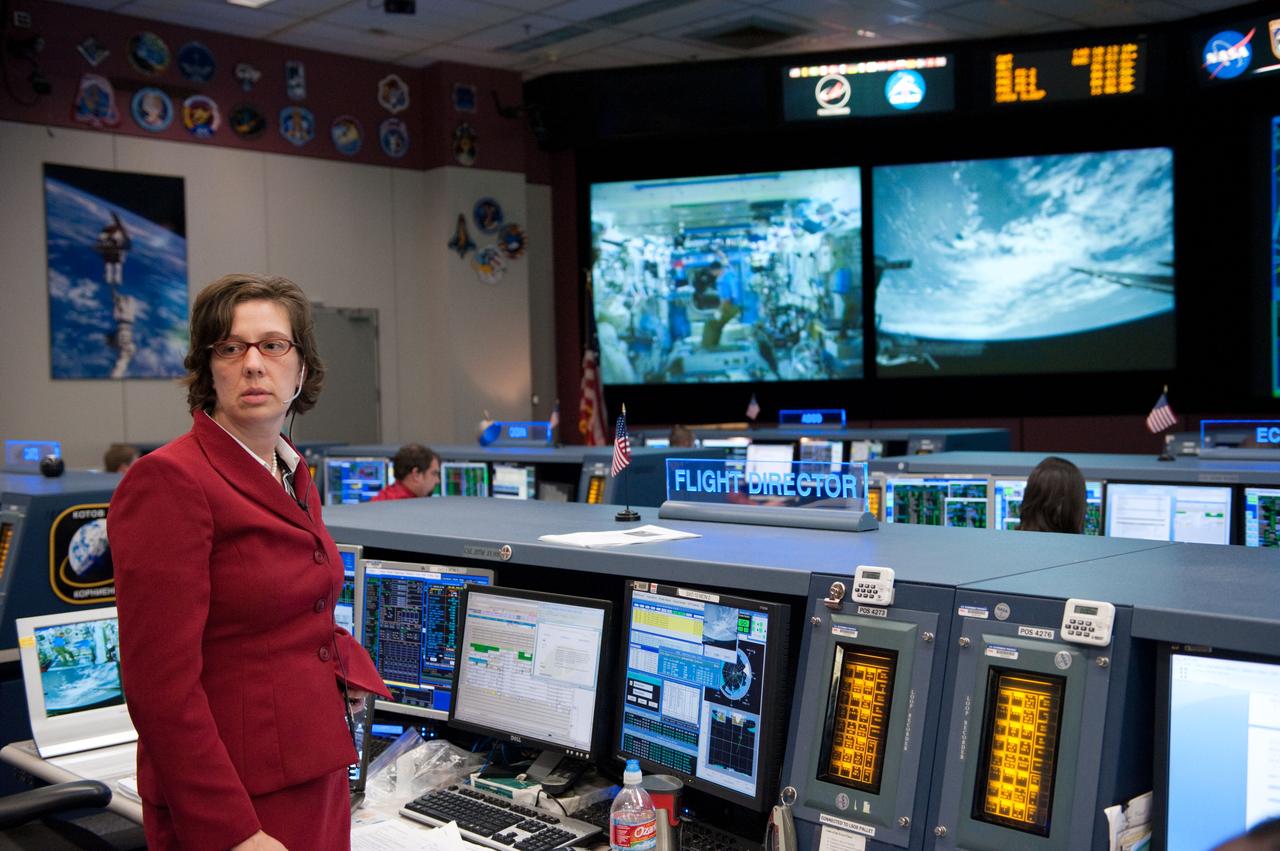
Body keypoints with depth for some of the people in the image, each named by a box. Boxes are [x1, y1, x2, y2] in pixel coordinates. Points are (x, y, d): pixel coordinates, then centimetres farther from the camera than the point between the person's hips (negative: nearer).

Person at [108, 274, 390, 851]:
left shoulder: (294, 476, 9)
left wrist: (348, 665, 2)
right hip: (235, 803, -8)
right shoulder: (168, 479, -15)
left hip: (318, 776, 8)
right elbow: (161, 684, -20)